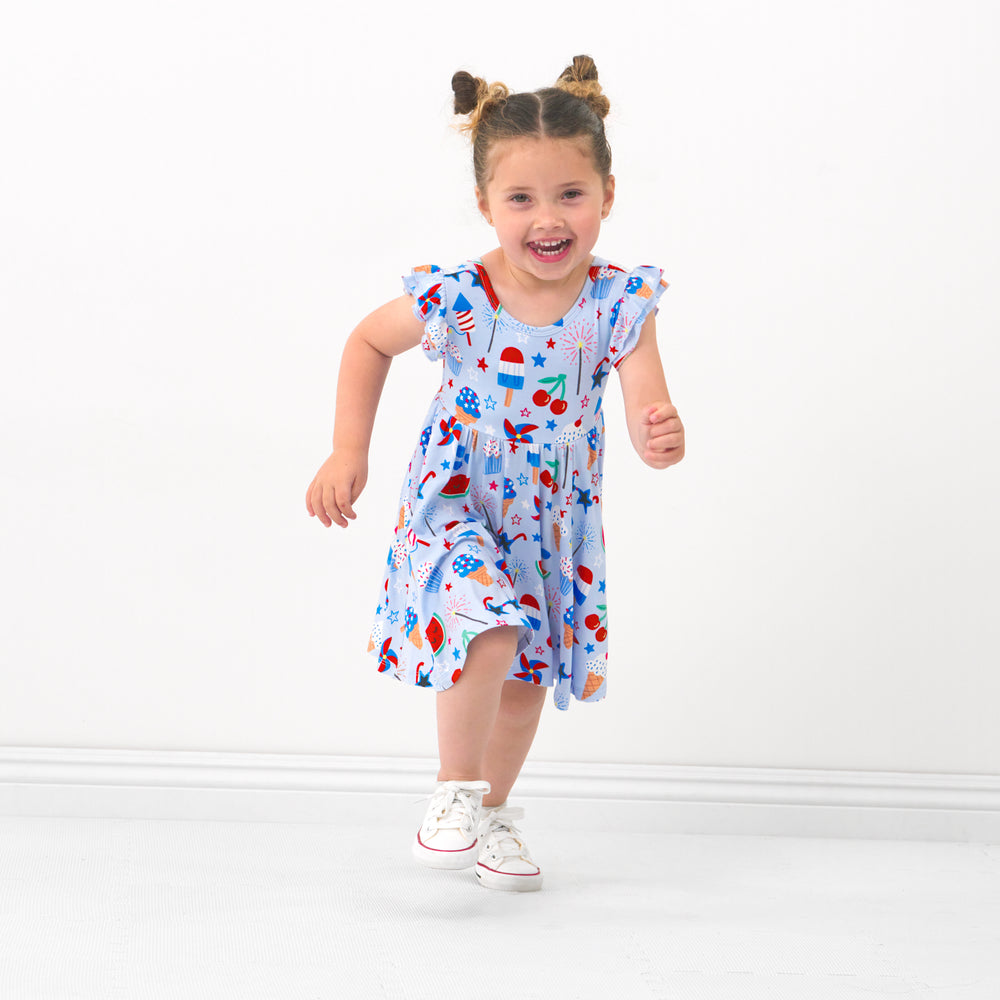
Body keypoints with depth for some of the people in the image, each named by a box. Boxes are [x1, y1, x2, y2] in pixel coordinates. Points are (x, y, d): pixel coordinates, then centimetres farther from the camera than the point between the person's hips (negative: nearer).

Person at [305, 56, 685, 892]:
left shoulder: (618, 305, -18)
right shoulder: (453, 300, -21)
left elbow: (650, 421, -24)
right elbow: (368, 342, -1)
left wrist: (663, 438, -48)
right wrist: (349, 455, -6)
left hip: (554, 521, 3)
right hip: (454, 508, -3)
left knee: (530, 673, 17)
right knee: (490, 634, -27)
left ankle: (493, 811, 41)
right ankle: (457, 789, -3)